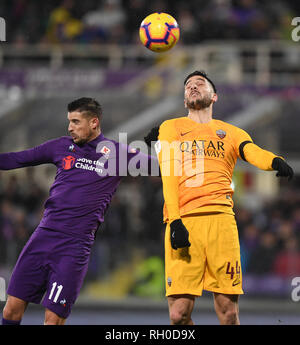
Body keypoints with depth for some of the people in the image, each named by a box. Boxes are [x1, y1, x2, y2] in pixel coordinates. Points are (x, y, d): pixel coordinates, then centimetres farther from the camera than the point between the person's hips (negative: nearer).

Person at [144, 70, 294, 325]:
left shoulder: (232, 132, 21)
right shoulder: (170, 128, 19)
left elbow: (254, 153, 1)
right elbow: (168, 176, 6)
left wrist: (276, 161, -24)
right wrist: (174, 221, -9)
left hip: (221, 218, 1)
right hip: (183, 221, -1)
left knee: (229, 311, -6)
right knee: (179, 313, -10)